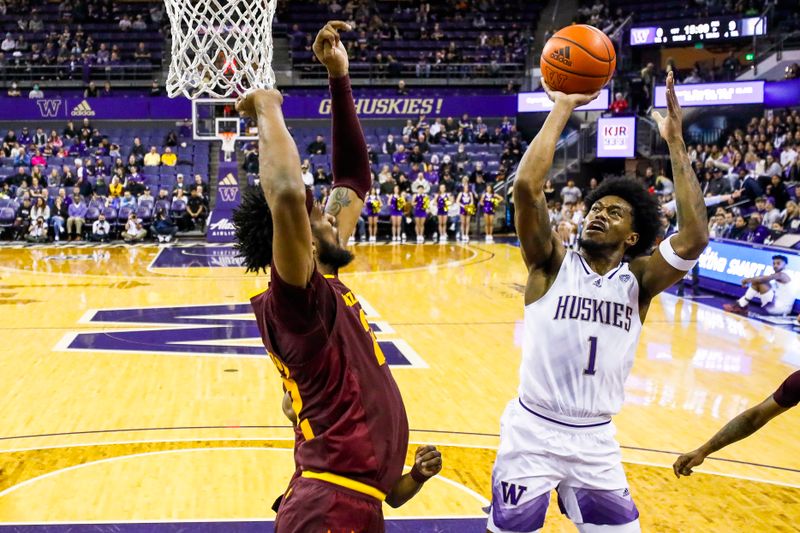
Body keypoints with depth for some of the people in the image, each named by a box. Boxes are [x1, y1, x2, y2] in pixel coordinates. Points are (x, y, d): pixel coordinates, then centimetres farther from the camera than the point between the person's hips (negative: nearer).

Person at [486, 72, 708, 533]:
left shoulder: (638, 279, -3)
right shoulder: (553, 264, -6)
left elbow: (694, 238, -21)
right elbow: (526, 186, -21)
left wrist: (675, 140, -21)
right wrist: (563, 108, -17)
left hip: (596, 440, 2)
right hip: (532, 431, -2)